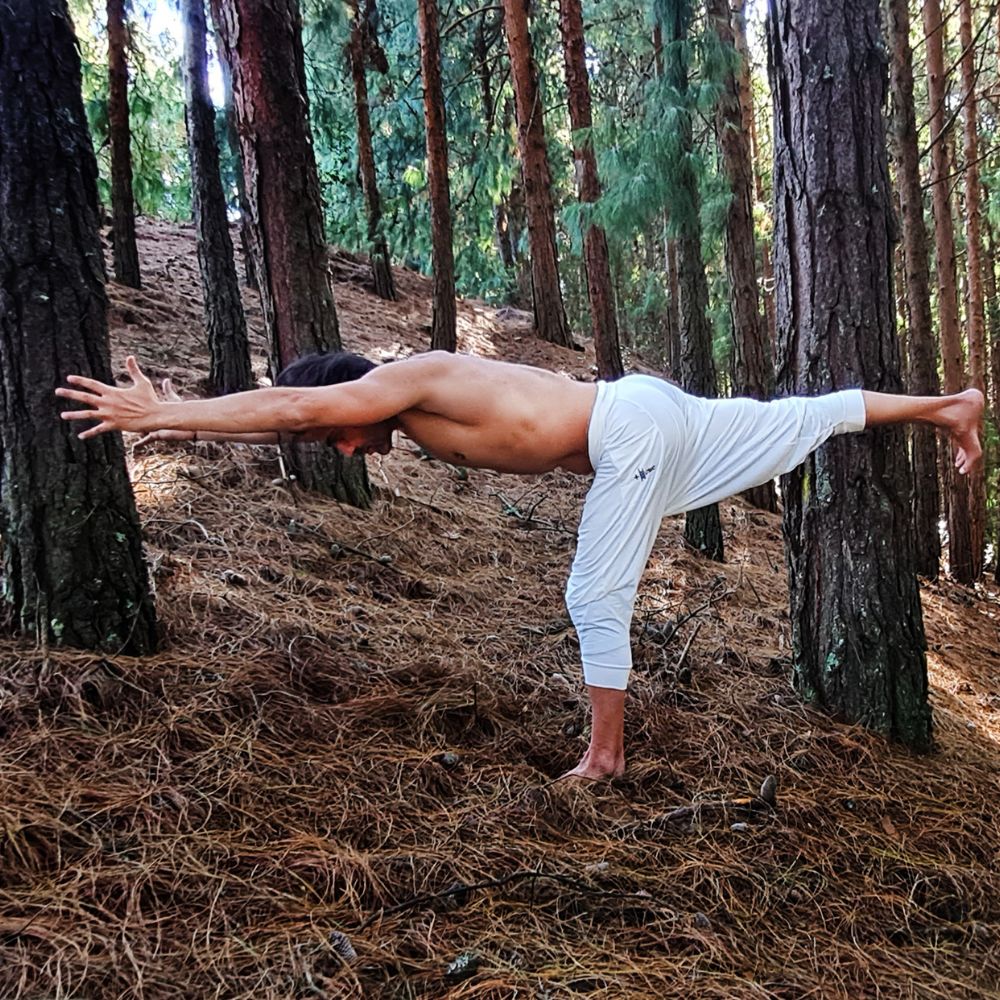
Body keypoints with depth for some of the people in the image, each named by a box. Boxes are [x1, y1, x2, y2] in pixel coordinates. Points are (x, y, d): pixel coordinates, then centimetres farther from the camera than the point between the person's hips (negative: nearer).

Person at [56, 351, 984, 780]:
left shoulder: (408, 380, -14)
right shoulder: (412, 405, 11)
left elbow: (293, 404, -25)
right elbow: (291, 421, 17)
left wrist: (160, 412, -19)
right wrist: (184, 423, 14)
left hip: (630, 430, -10)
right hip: (643, 408, 10)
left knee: (596, 601, -3)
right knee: (798, 419, 17)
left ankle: (604, 755, 8)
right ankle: (943, 407, 27)